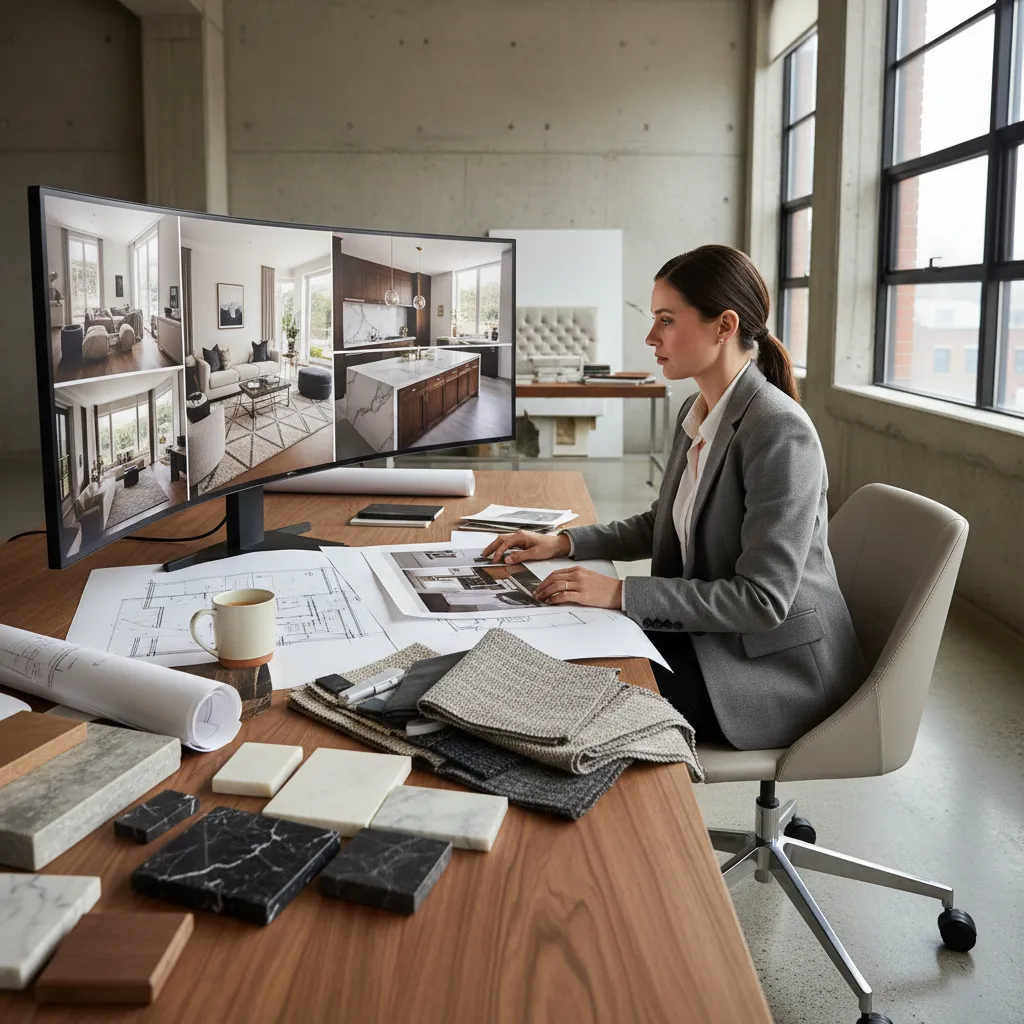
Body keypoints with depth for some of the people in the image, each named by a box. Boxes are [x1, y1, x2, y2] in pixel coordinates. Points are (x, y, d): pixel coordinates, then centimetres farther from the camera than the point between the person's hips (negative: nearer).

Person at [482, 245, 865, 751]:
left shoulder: (780, 431, -23)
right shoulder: (696, 411, 5)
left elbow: (763, 599, -25)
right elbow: (663, 523, 18)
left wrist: (621, 592, -27)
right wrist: (563, 543, 4)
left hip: (778, 666, -8)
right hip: (708, 630, 8)